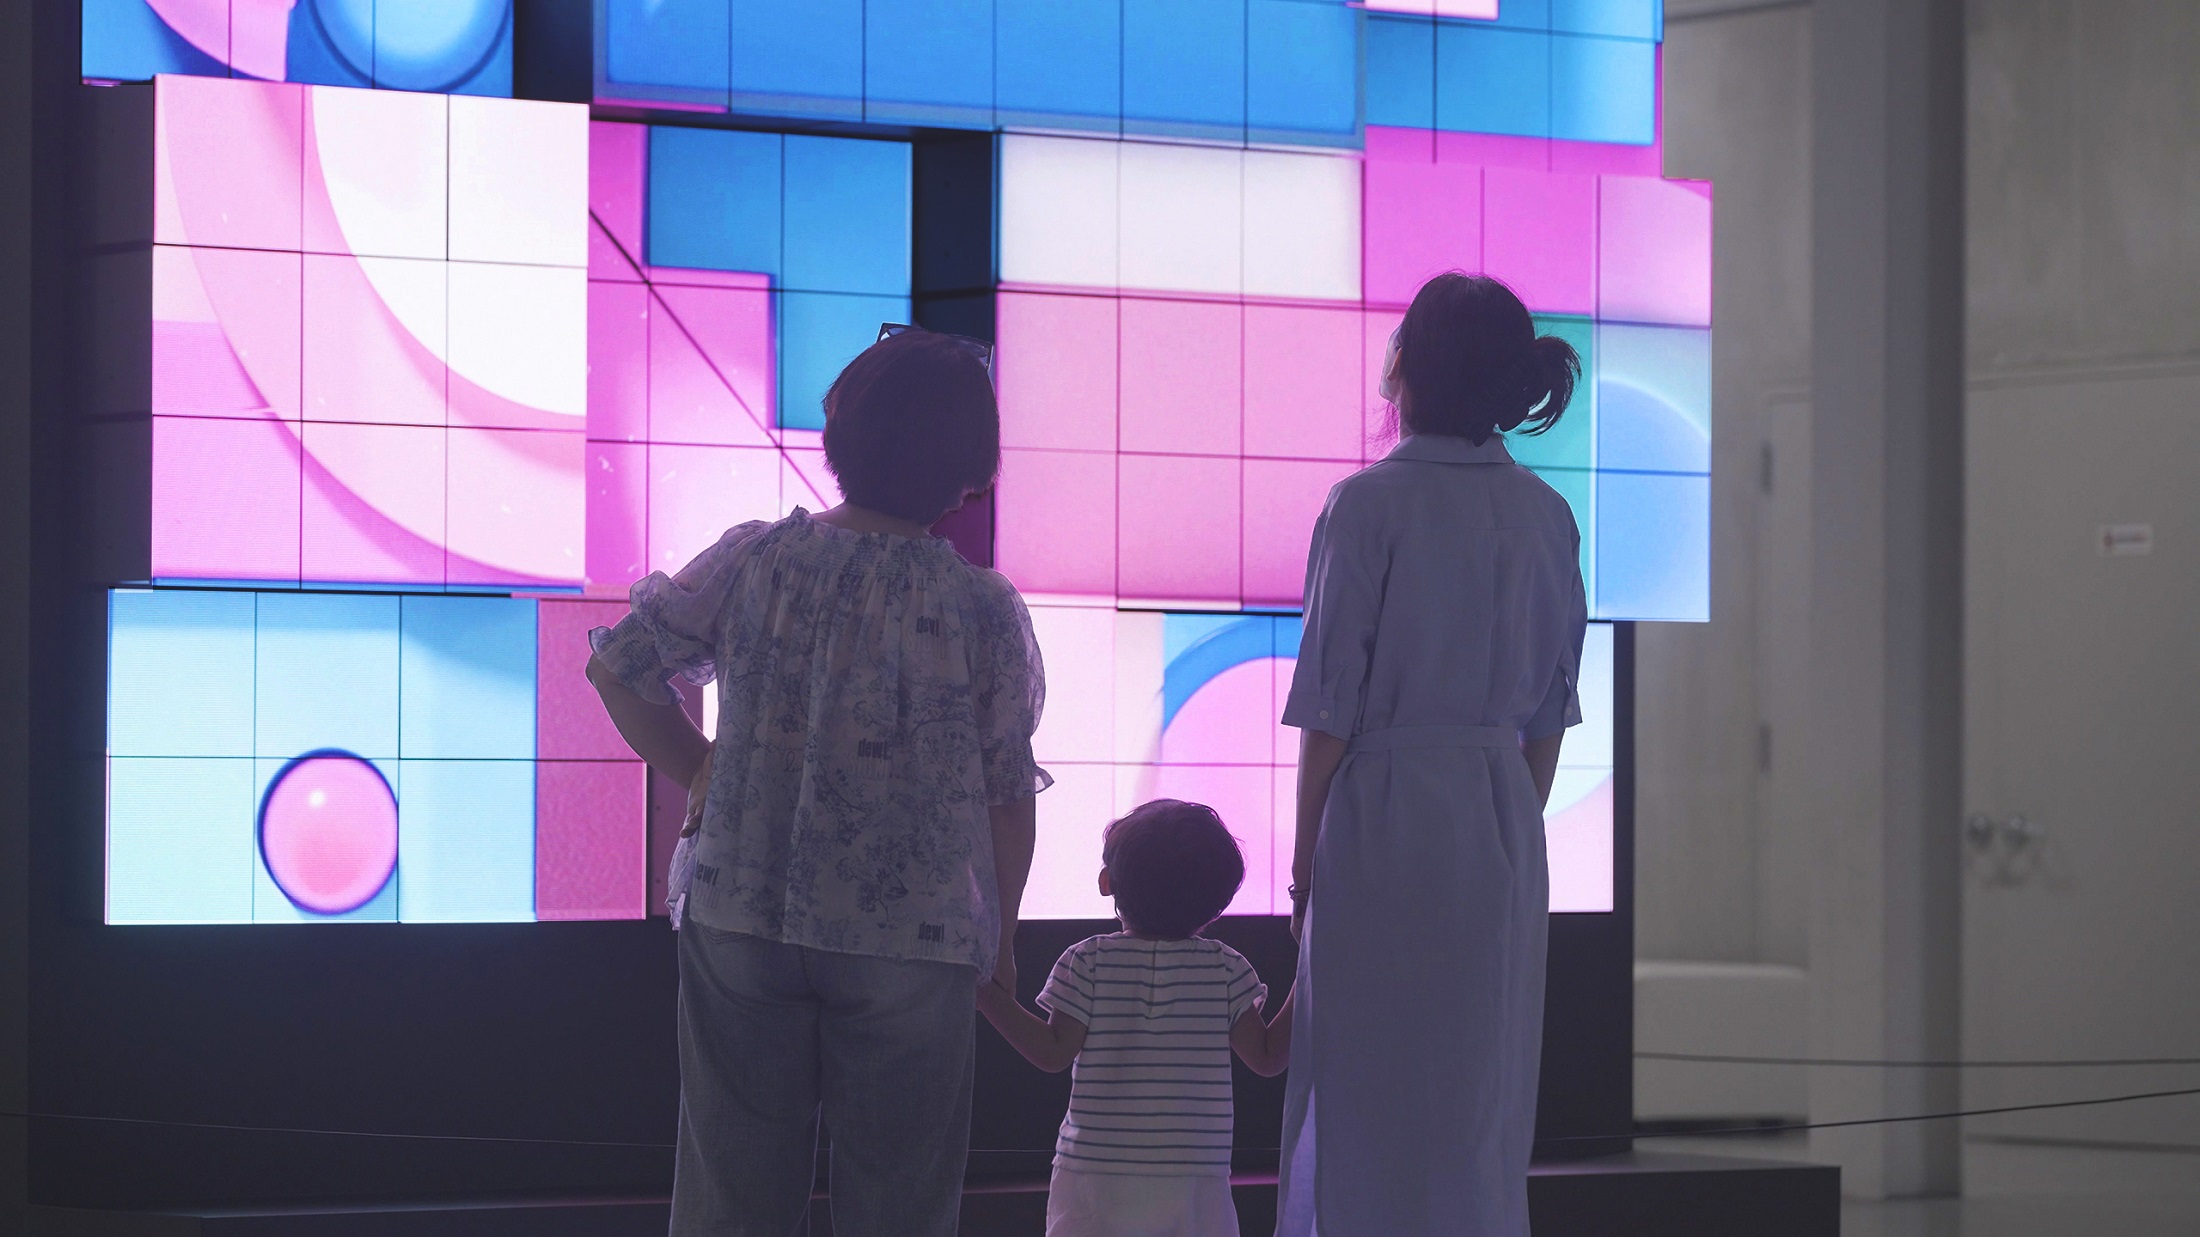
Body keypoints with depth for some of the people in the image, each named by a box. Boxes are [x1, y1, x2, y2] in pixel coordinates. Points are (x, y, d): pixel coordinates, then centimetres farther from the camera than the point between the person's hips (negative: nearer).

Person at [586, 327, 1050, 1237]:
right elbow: (1008, 792, -2)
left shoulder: (750, 561, -2)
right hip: (912, 941, -2)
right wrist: (1000, 934, 11)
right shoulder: (985, 610, -8)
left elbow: (617, 666, 5)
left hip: (742, 919, 2)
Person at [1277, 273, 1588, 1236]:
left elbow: (1330, 704, -10)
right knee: (1486, 1092, 10)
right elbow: (1552, 707, 9)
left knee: (1367, 1093, 1)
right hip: (1504, 822, 5)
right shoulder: (1545, 515, 5)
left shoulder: (1370, 504, -11)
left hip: (1383, 811, -5)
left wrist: (1307, 850, -3)